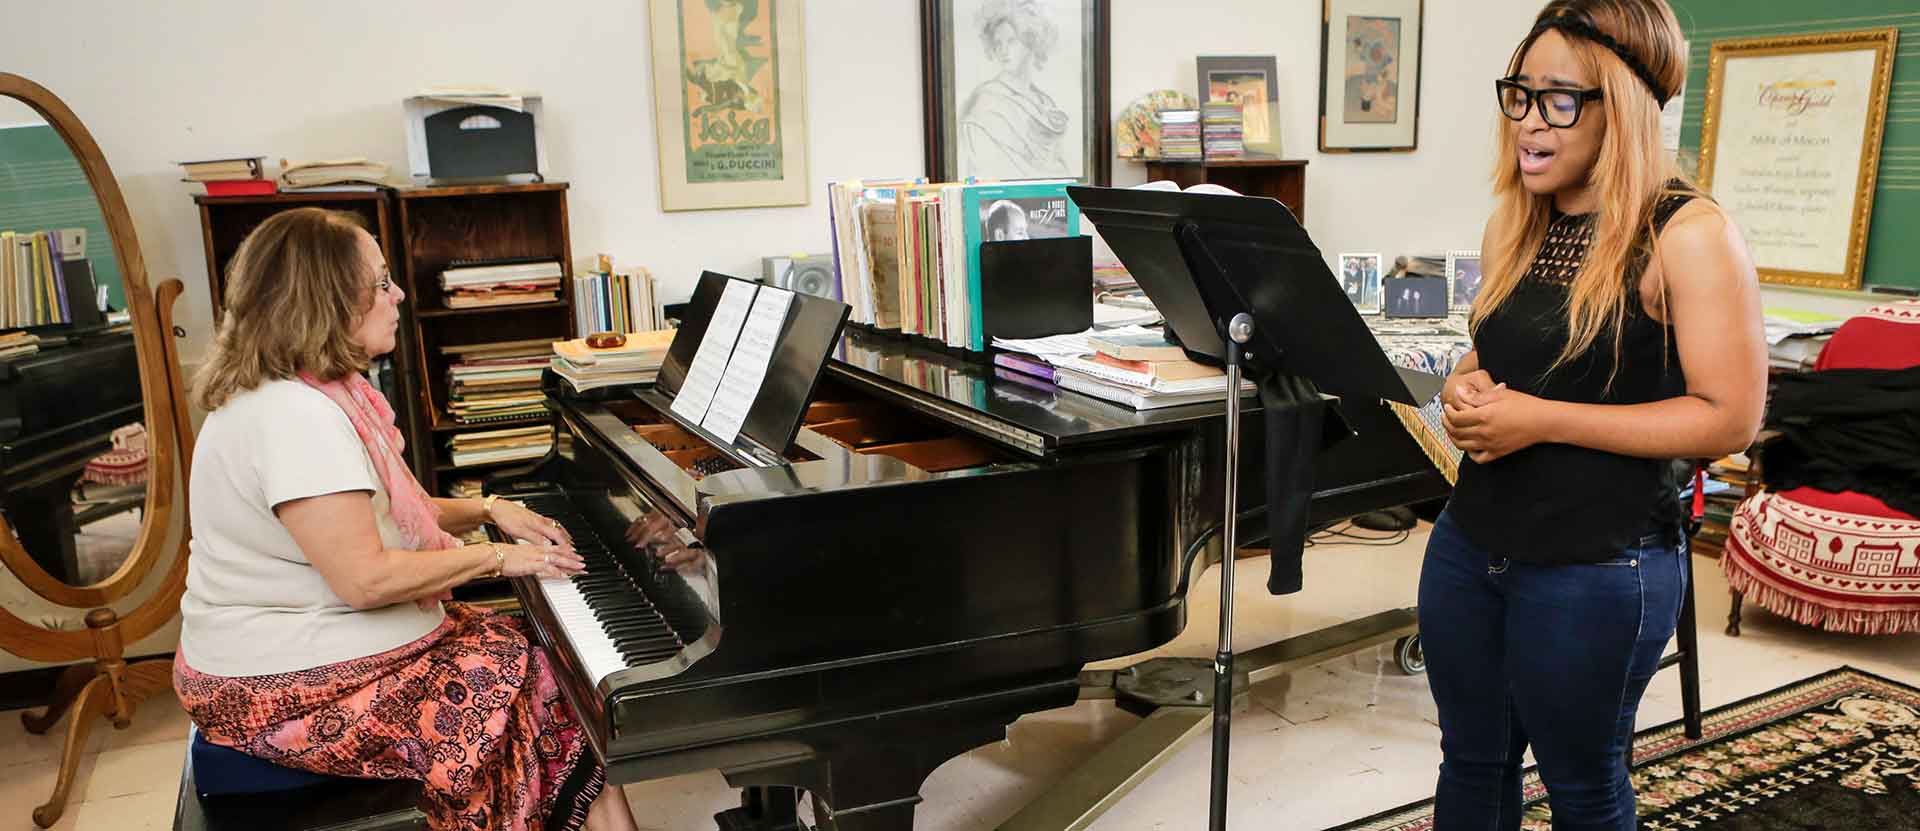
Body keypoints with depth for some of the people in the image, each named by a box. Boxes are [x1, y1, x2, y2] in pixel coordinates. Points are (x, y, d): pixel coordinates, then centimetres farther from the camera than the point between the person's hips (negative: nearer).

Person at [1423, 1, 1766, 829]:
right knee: (1470, 763, 17)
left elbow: (1728, 417, -16)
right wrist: (1464, 392, -4)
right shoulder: (1514, 224, 7)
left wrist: (1543, 420, -20)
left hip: (1598, 569, -6)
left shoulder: (1688, 234, -13)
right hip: (1469, 541, 6)